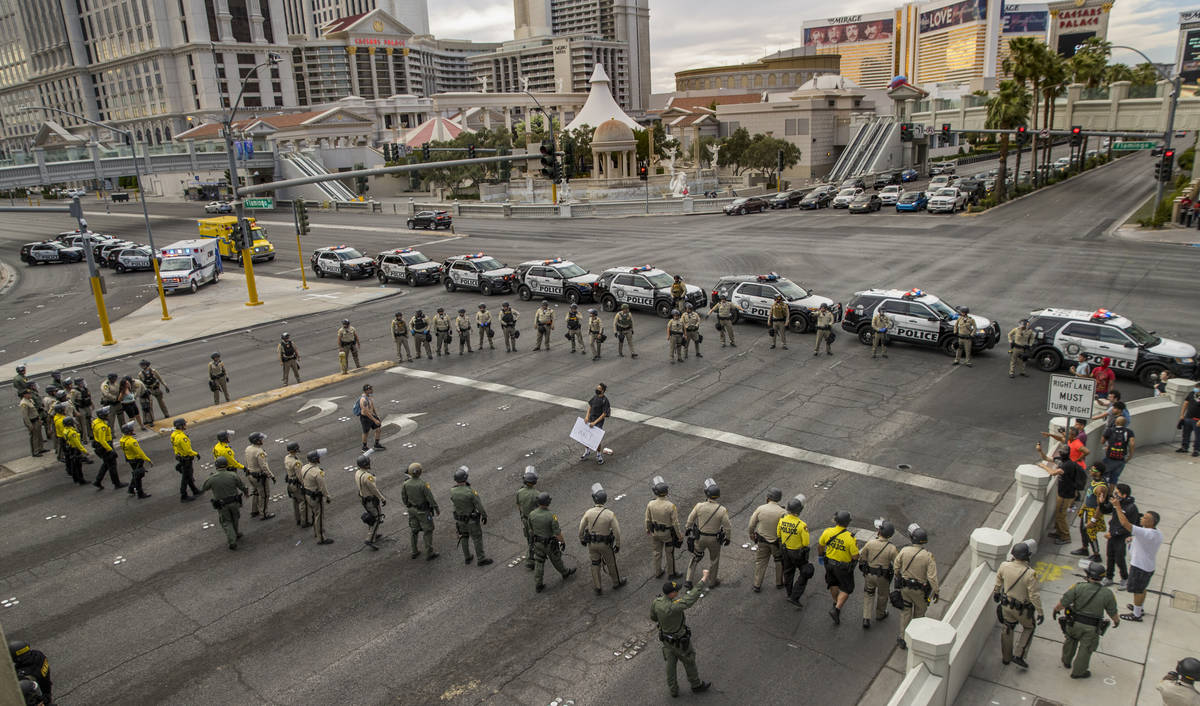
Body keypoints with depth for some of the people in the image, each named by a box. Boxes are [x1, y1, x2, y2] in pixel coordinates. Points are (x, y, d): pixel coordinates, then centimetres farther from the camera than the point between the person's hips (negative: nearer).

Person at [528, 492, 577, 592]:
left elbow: (531, 529, 1)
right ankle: (565, 573, 48)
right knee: (556, 559, 22)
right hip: (550, 544, -3)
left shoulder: (532, 514, -17)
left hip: (538, 542, 3)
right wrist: (563, 542, -5)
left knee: (539, 563, 15)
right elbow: (557, 533, -24)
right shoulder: (551, 516, -31)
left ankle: (538, 585, 22)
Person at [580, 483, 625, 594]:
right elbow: (617, 531, -19)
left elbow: (581, 528, -9)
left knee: (595, 564, 21)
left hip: (592, 543, 2)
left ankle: (597, 588, 31)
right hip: (605, 544, -2)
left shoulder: (588, 512, -21)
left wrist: (581, 539, 11)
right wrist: (618, 545, -2)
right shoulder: (610, 514, -25)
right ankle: (617, 582, 45)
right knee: (611, 562, 22)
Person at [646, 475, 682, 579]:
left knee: (657, 552, 23)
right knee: (670, 553, 20)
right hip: (668, 533, -3)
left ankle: (658, 572, 42)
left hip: (655, 532, 3)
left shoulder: (650, 504, -24)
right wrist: (680, 536, -6)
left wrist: (647, 530, 12)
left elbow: (648, 520, -8)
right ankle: (671, 573, 39)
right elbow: (675, 523, -21)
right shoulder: (671, 506, -32)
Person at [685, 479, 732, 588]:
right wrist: (728, 538, 3)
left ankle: (689, 580, 27)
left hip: (700, 537, 1)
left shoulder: (699, 505, -22)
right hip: (715, 539, -1)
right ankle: (713, 581, 41)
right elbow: (727, 527, -16)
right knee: (714, 559, 24)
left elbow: (690, 519, -7)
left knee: (696, 557, 23)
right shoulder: (722, 510, -24)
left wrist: (688, 528, 12)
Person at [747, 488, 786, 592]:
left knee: (760, 562, 14)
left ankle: (757, 586, 17)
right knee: (779, 561, 23)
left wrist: (751, 534, 13)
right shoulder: (783, 512, -20)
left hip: (762, 540, 1)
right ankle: (779, 583, 35)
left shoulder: (760, 508, -15)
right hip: (777, 541, -1)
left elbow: (752, 524, -6)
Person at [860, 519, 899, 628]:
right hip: (883, 577, -1)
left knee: (868, 595, 21)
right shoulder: (892, 548, -22)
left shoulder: (870, 543, -19)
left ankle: (866, 619, 11)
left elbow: (862, 557, -6)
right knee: (882, 595, 26)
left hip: (869, 574, 1)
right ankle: (880, 614, 48)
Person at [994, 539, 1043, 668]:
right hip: (1023, 608, -4)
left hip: (1006, 604, 4)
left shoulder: (1004, 566, -16)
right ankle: (1019, 656, 19)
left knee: (1007, 629, 22)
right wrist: (1040, 612, -11)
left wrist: (996, 592, 25)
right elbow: (1034, 595, -25)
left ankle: (1006, 657, 38)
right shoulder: (1030, 574, -31)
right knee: (1029, 627, 24)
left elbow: (998, 581, 5)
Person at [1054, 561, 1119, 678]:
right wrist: (1117, 621, 22)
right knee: (1085, 649, 17)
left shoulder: (1078, 587, -18)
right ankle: (1077, 672, 31)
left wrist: (1056, 609, 4)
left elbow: (1063, 603, -17)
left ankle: (1066, 661, 46)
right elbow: (1113, 613, 0)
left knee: (1071, 640, 27)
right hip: (1091, 628, 0)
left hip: (1074, 623, 0)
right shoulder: (1107, 594, -13)